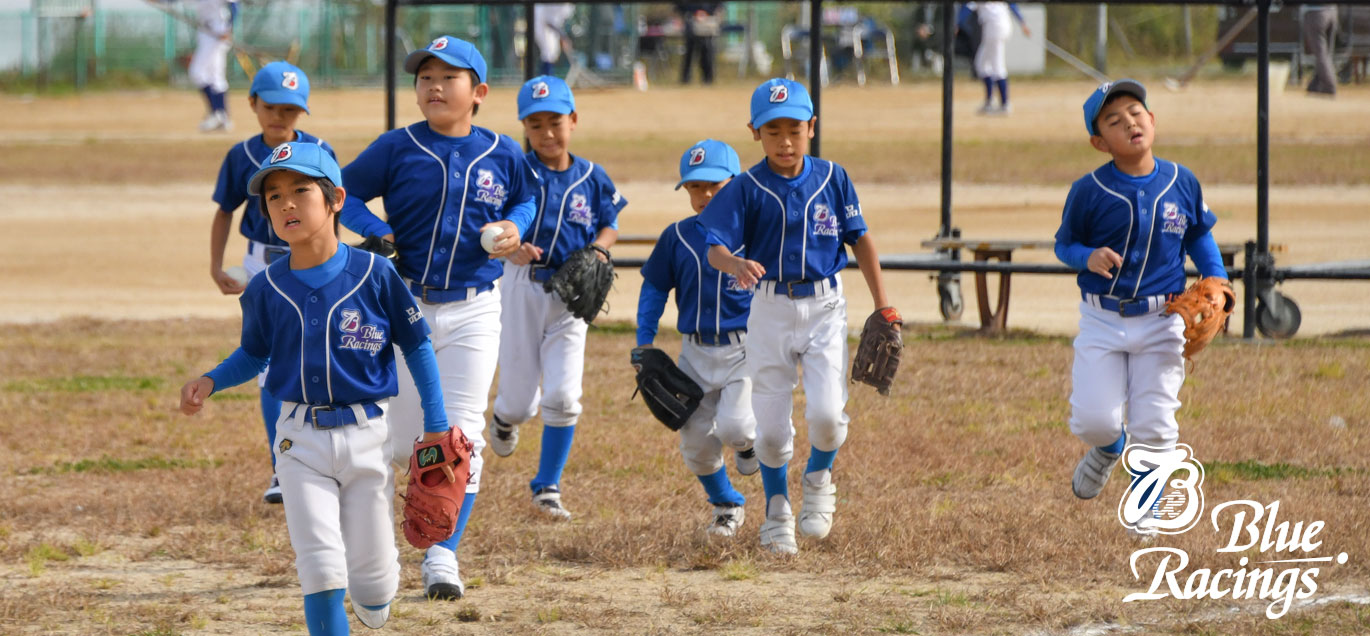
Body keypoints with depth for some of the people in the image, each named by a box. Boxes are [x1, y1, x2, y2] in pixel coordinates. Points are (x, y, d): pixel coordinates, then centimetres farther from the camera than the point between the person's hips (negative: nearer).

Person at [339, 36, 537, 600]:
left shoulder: (502, 155, 3)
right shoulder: (397, 149, -2)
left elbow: (527, 197, 19)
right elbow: (343, 194, 3)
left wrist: (514, 227, -2)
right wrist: (375, 230, -15)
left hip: (473, 311, 1)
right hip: (405, 307, -1)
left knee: (462, 436, -7)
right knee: (397, 441, 3)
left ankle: (443, 555, -1)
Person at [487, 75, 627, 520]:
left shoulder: (591, 178, 1)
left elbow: (609, 227, 12)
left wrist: (596, 251, -10)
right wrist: (511, 247, -29)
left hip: (570, 295, 2)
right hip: (522, 288, -2)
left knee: (563, 397, -7)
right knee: (521, 402, 3)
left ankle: (547, 488, 7)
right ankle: (504, 417, 43)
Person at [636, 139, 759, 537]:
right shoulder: (677, 237, 3)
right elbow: (654, 290, 10)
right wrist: (644, 344, 3)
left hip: (744, 350, -4)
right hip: (696, 352, 4)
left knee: (733, 427, -21)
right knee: (696, 442, 5)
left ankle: (751, 440, 16)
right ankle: (727, 507, 27)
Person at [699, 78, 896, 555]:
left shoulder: (832, 178, -1)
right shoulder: (747, 189, -6)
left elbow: (861, 241, 8)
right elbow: (715, 248, -14)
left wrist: (882, 307, 6)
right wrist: (737, 265, -38)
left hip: (824, 306, 0)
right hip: (770, 310, 0)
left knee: (827, 412, -17)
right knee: (771, 426, 2)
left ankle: (819, 479, 15)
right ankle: (777, 513, 25)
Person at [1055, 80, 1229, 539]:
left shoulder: (1182, 183, -2)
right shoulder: (1088, 192, -9)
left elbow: (1200, 237, 12)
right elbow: (1063, 244, 2)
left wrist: (1216, 282, -2)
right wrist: (1088, 257, -19)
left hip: (1161, 323, 1)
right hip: (1102, 321, -1)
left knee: (1153, 425, -2)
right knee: (1094, 420, -9)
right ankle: (1109, 448, 30)